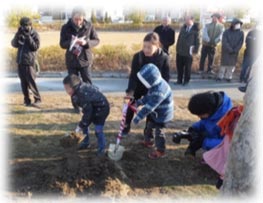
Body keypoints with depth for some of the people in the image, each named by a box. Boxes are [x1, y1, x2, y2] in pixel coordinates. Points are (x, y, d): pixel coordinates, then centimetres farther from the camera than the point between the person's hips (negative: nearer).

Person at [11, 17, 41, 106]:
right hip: (20, 61, 6)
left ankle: (37, 99, 5)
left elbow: (36, 47, -11)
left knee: (31, 81, -6)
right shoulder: (20, 33, 12)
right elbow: (14, 44, 5)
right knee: (23, 82, 8)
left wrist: (28, 37, -19)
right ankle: (26, 100, 15)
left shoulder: (34, 34, -3)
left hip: (29, 62, -5)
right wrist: (17, 35, -9)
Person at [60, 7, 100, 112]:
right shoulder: (66, 28, -5)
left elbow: (96, 40, -1)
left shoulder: (89, 26, -6)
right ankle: (76, 105, 21)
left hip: (85, 59, -1)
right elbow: (62, 44, -3)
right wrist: (72, 42, -25)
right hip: (71, 60, 1)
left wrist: (86, 42, -21)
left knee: (87, 83, -1)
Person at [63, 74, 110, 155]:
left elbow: (87, 111, -29)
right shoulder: (79, 90, -6)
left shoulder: (83, 93, -33)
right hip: (92, 108, 10)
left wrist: (81, 126, -21)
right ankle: (85, 143, 31)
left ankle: (101, 148, 9)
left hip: (101, 108, -9)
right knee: (84, 126, 12)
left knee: (98, 130, -11)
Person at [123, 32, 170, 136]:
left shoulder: (164, 57, -21)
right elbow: (133, 75, -19)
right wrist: (130, 90, -30)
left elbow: (166, 77, -13)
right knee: (131, 105, 10)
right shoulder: (138, 56, -20)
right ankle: (126, 126, 31)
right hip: (138, 87, 1)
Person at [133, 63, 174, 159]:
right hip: (155, 112, 10)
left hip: (162, 114, -10)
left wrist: (138, 116, -33)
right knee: (149, 126, 25)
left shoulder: (159, 91, -38)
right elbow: (149, 96, 9)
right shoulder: (155, 84, -7)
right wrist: (139, 102, 0)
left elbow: (149, 106, -37)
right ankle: (147, 141, 48)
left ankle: (160, 151, 23)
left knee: (159, 131, 4)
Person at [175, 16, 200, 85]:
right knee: (179, 66, 7)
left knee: (187, 67, 3)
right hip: (180, 51, 5)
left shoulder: (195, 29, -4)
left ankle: (186, 80, 15)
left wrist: (195, 50, -9)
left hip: (188, 51, -5)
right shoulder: (183, 28, 10)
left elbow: (197, 41, -4)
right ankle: (179, 80, 17)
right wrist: (177, 48, 10)